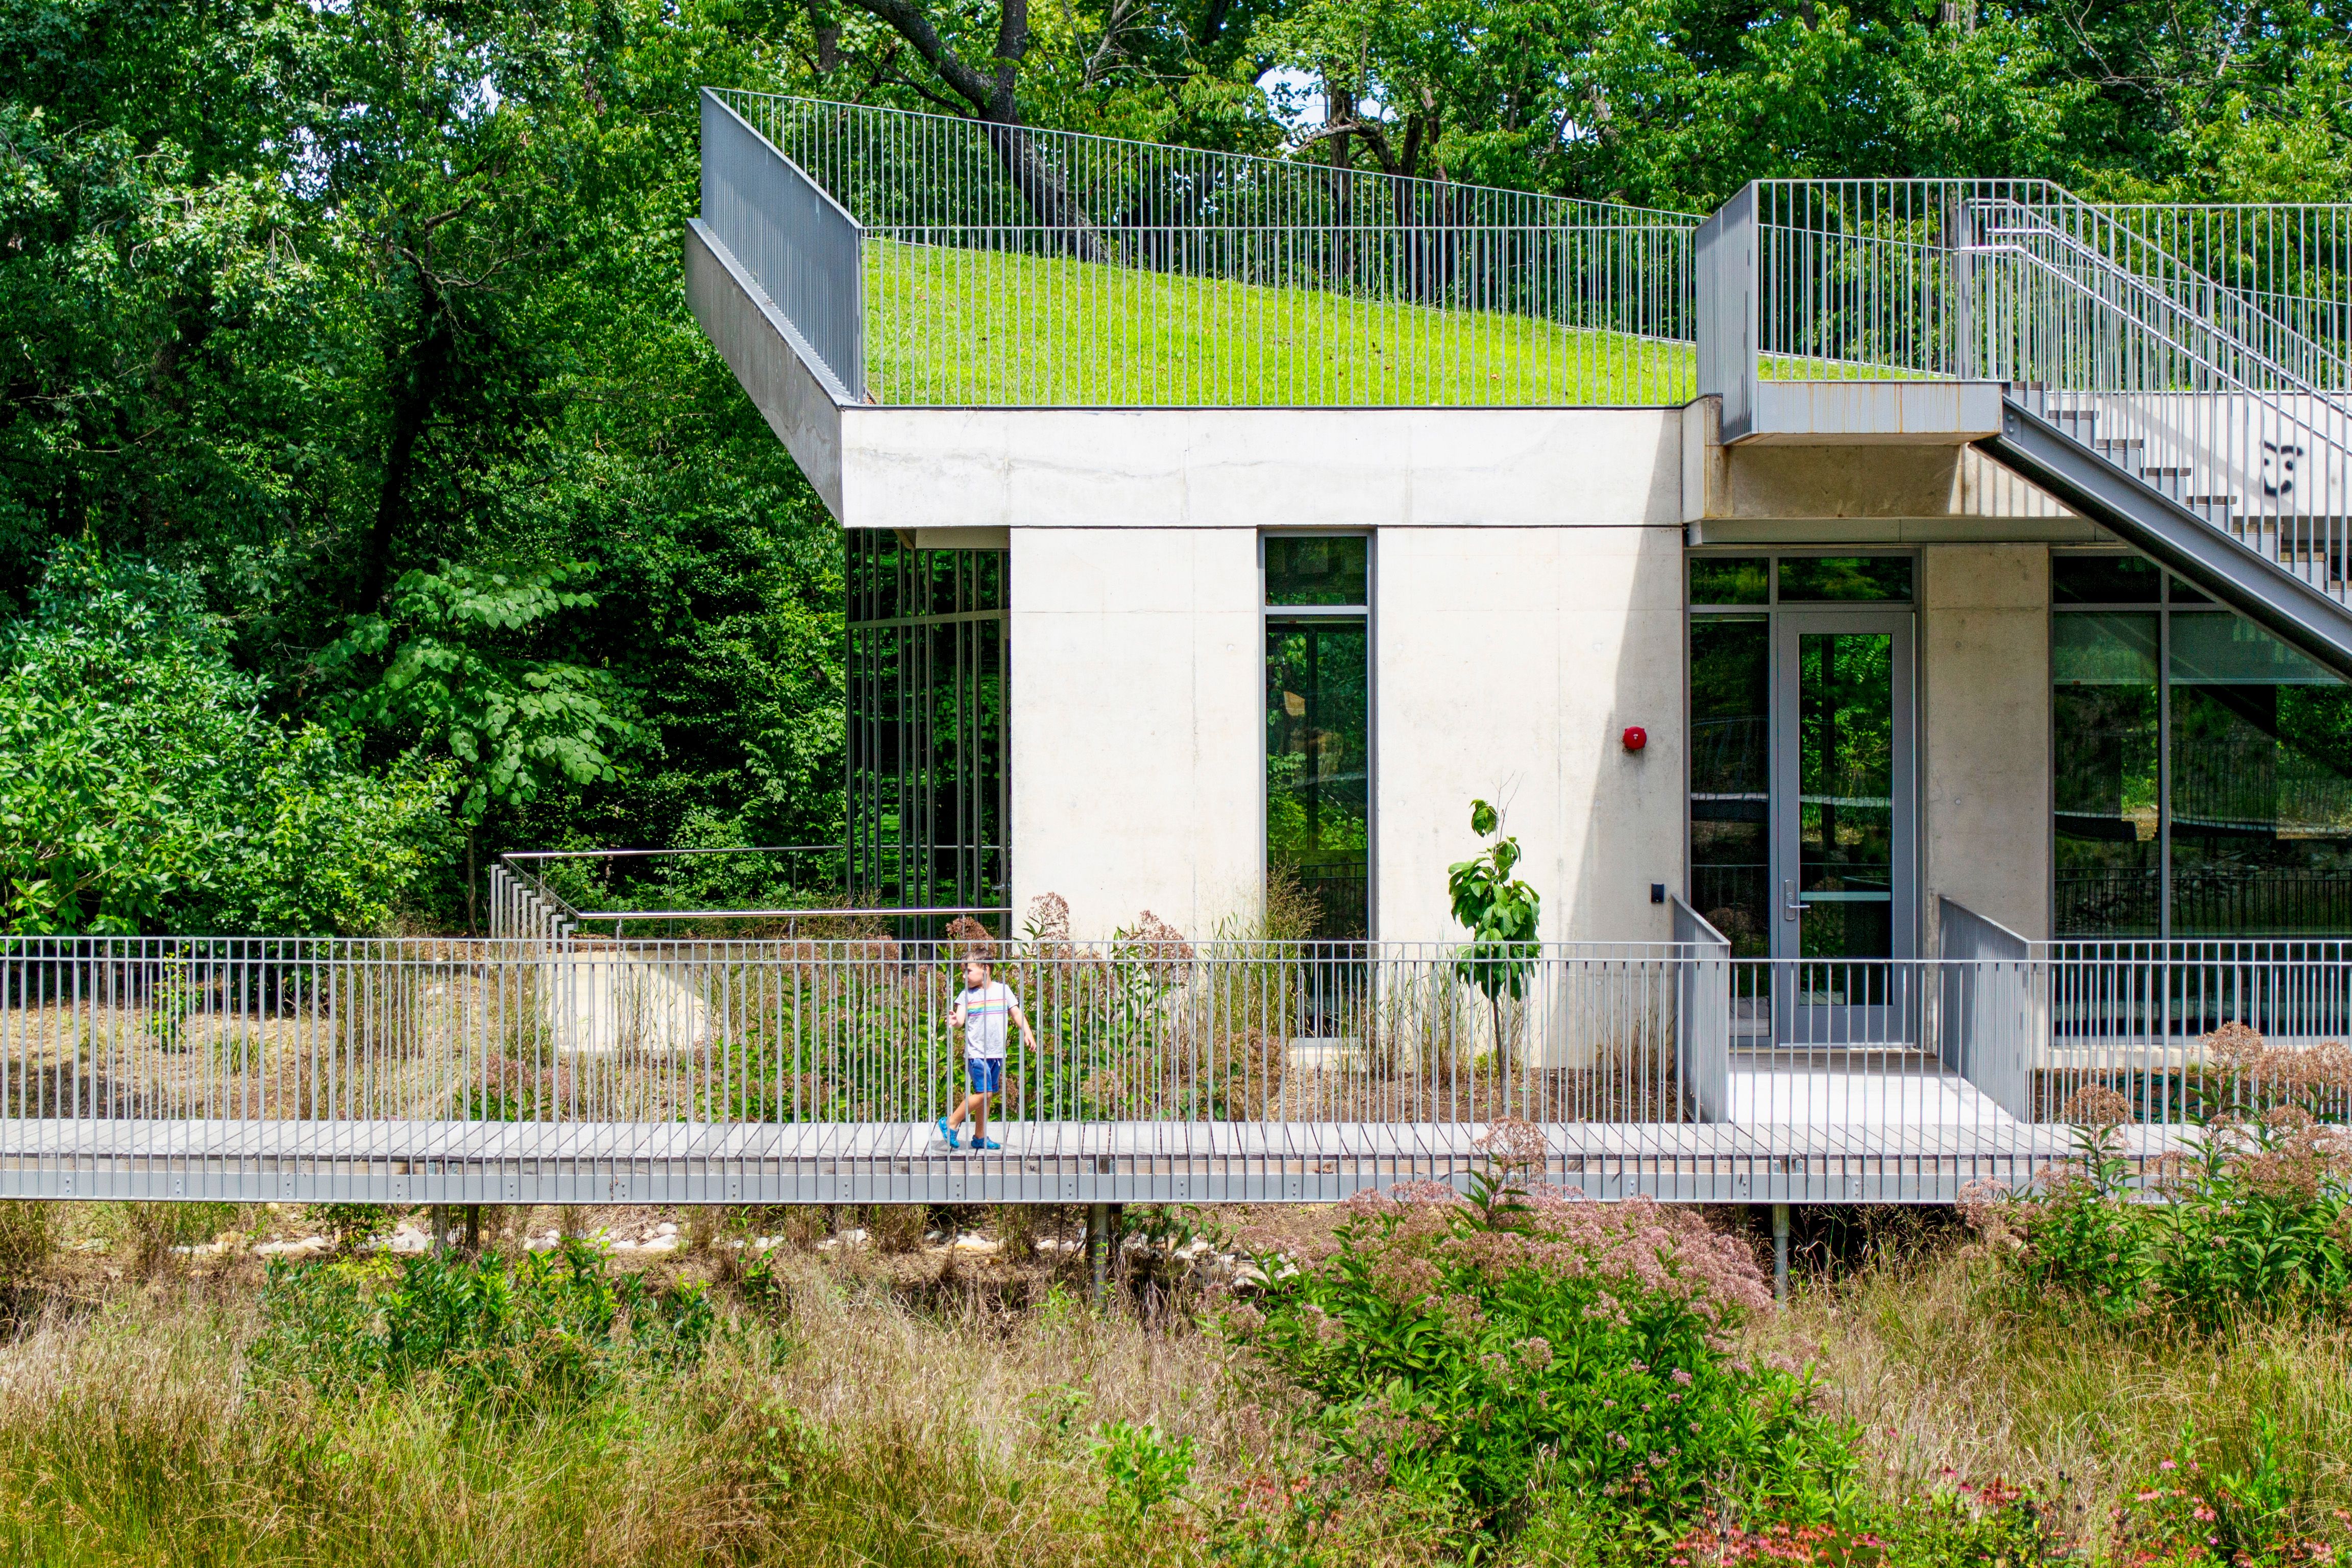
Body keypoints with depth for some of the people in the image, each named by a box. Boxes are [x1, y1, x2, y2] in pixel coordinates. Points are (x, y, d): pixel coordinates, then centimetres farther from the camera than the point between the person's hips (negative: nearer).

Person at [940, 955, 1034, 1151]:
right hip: (976, 1052, -4)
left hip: (997, 1053, 4)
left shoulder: (1002, 990, 6)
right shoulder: (967, 995, -2)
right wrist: (955, 1022, -36)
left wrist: (1027, 1033, -2)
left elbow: (1016, 1013, 10)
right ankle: (950, 1123, -3)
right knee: (983, 1092, -14)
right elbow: (961, 1019, -13)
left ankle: (980, 1137, 19)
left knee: (986, 1095, 10)